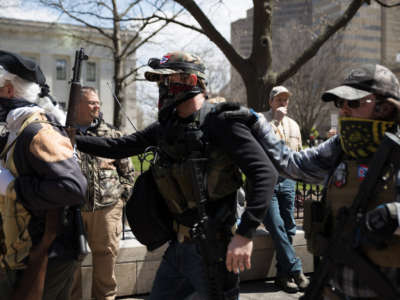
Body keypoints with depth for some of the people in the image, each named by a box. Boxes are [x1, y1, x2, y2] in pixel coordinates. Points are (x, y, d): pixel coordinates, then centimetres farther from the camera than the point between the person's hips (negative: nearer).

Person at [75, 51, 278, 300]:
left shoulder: (220, 123, -15)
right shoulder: (166, 126, 8)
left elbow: (265, 173, -21)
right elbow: (120, 147, 17)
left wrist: (245, 234, -28)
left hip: (211, 249, -7)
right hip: (179, 245, 8)